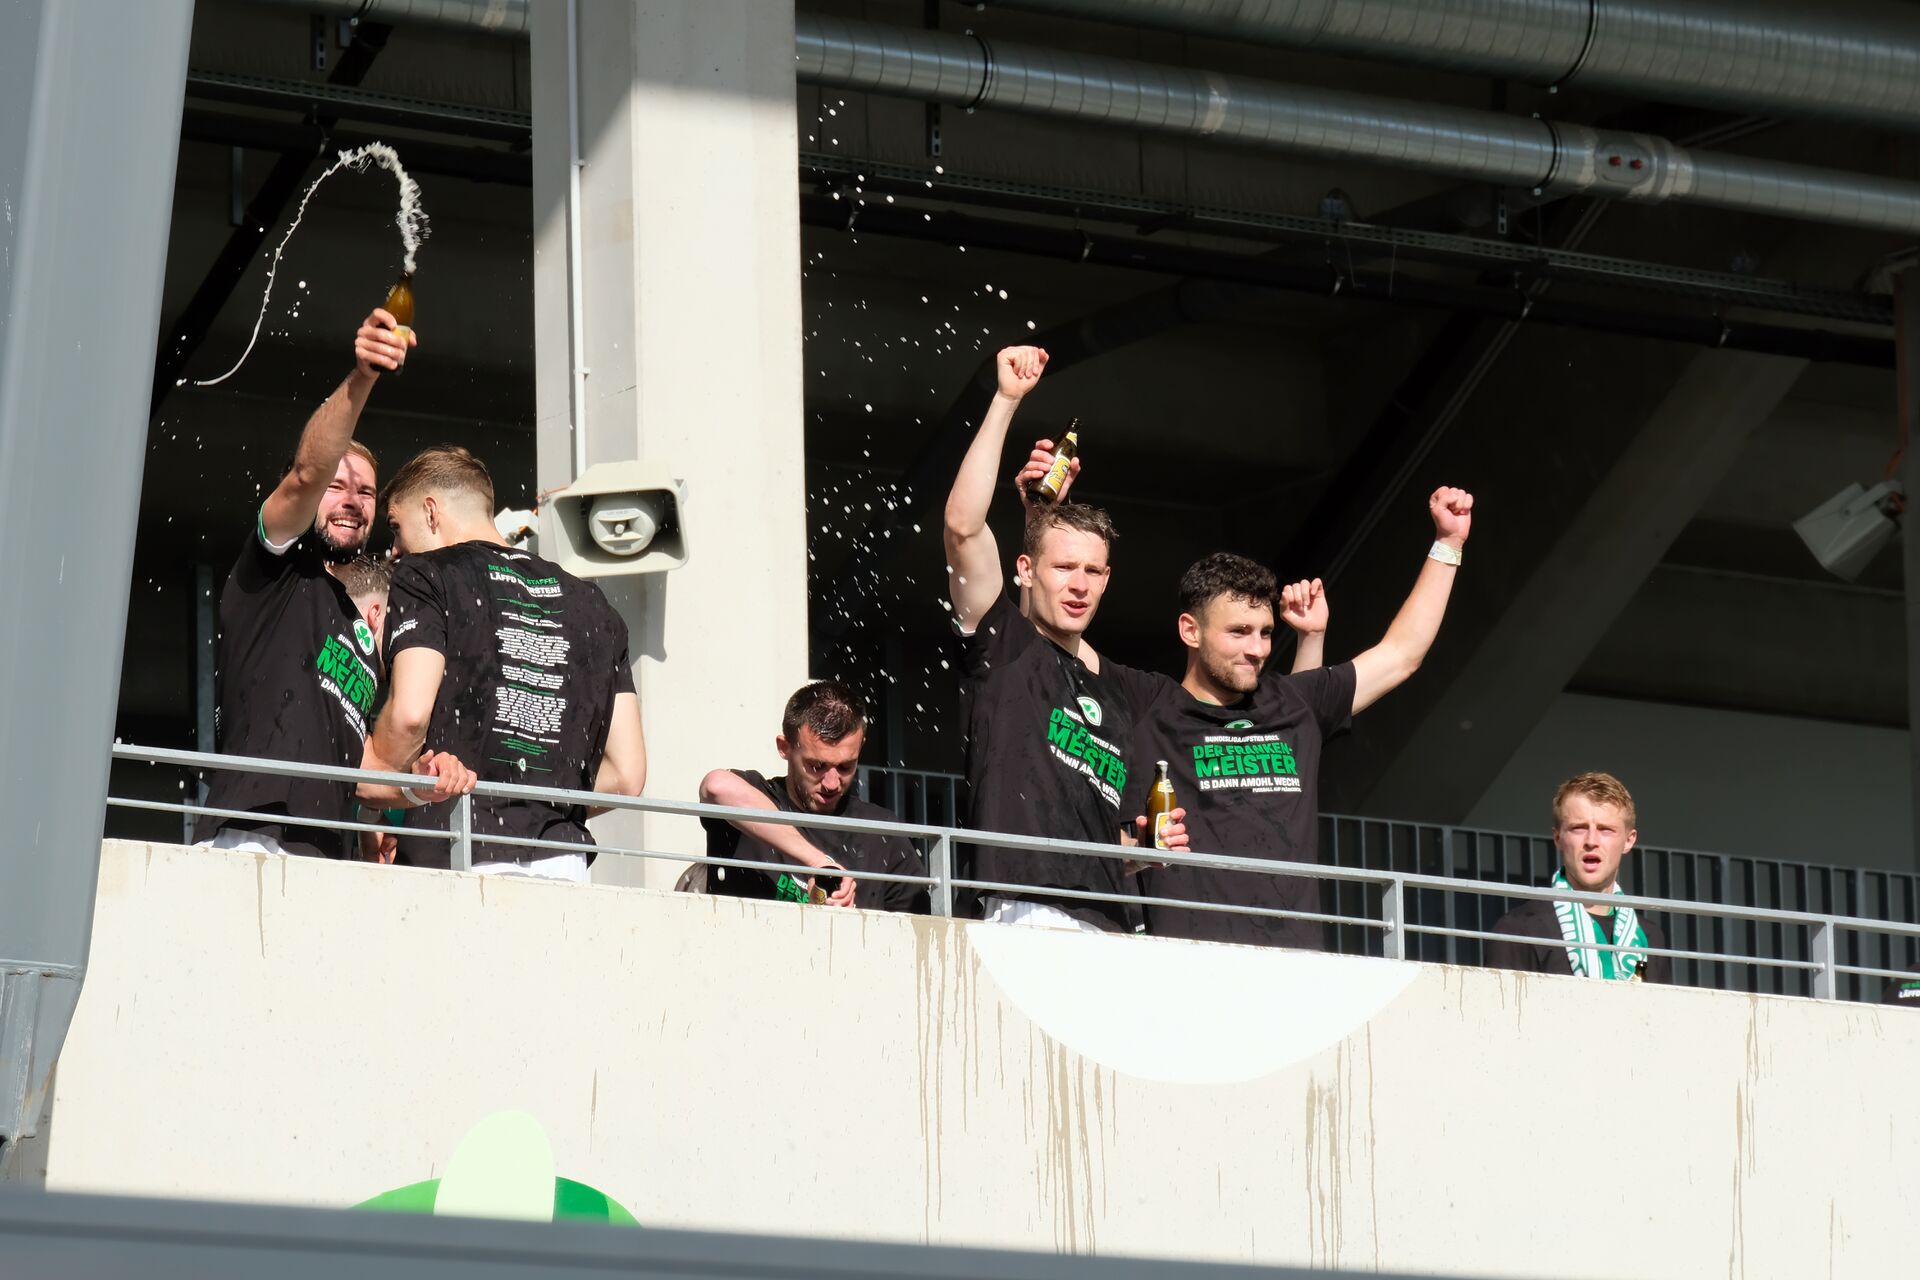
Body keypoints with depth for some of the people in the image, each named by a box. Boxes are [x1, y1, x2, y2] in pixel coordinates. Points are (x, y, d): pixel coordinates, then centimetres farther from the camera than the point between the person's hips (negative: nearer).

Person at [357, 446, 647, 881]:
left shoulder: (426, 577, 5)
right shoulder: (590, 601, 20)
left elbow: (409, 715, -12)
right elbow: (627, 774, 15)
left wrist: (367, 776, 6)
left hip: (452, 861, -5)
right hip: (562, 865, 5)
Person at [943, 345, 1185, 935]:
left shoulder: (1132, 694, 24)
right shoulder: (1003, 648, 9)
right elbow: (963, 525, -6)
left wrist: (1144, 846, 8)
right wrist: (1006, 401, -5)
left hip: (1114, 928, 6)